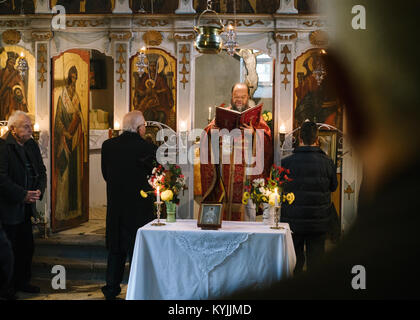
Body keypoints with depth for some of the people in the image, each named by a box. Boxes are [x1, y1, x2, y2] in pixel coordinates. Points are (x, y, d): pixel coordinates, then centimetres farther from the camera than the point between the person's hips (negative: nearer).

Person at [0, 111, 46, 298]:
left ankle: (22, 282, 29)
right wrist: (23, 195, -21)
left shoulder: (32, 145, 9)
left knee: (27, 247, 14)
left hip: (25, 207, 8)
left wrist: (39, 190, -3)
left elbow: (41, 170, 15)